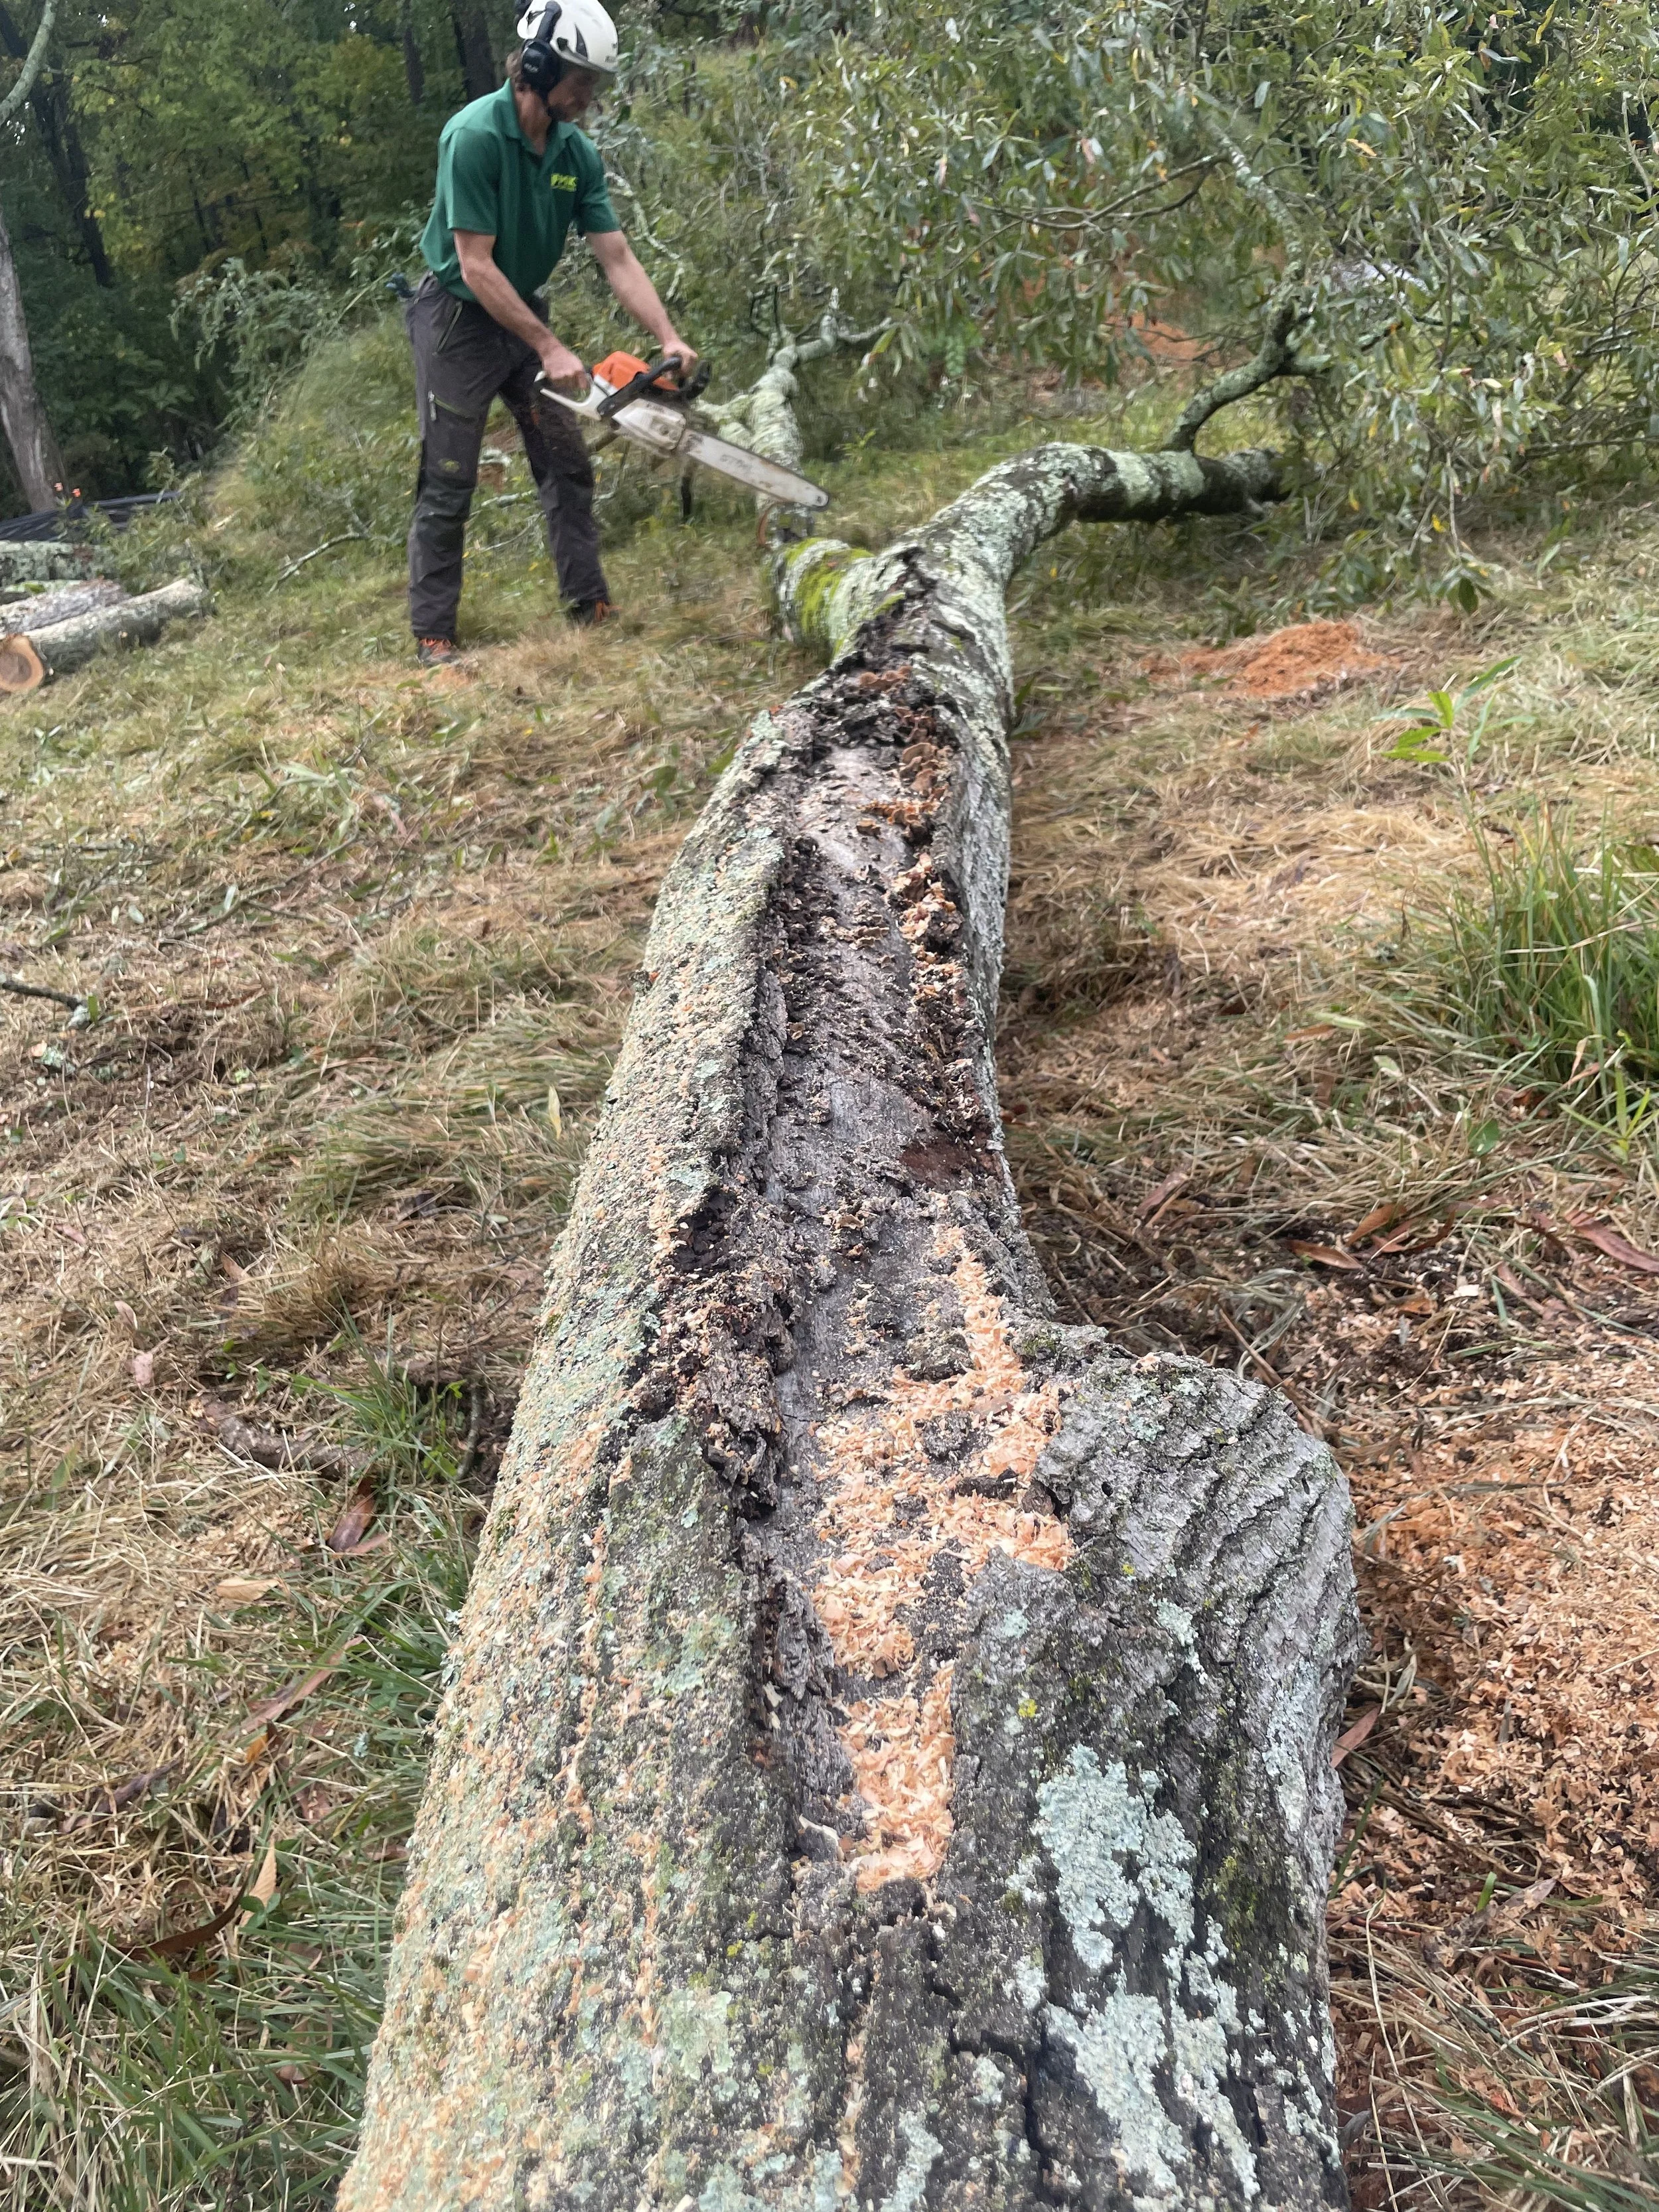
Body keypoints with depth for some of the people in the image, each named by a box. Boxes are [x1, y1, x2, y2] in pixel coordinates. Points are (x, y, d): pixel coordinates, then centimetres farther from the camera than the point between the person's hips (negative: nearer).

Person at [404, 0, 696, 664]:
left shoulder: (578, 153, -3)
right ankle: (432, 636, 2)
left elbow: (618, 259, -5)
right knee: (449, 486, -4)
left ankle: (589, 603, 17)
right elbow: (477, 266, -25)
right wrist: (551, 349, -26)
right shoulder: (474, 136, -23)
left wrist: (668, 338, -19)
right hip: (458, 320, -7)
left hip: (522, 315, 7)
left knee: (568, 466, 7)